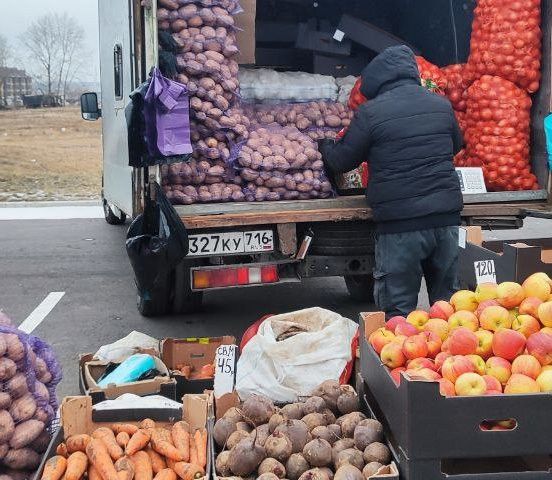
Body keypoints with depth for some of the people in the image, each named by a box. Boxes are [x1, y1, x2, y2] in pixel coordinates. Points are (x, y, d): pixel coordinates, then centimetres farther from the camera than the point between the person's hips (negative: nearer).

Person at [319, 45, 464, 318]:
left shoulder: (370, 113, -8)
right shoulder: (442, 105, 7)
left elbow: (340, 162, 1)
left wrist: (325, 148, 23)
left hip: (400, 225, -5)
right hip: (446, 218, 5)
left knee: (398, 309, 5)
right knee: (446, 302, 17)